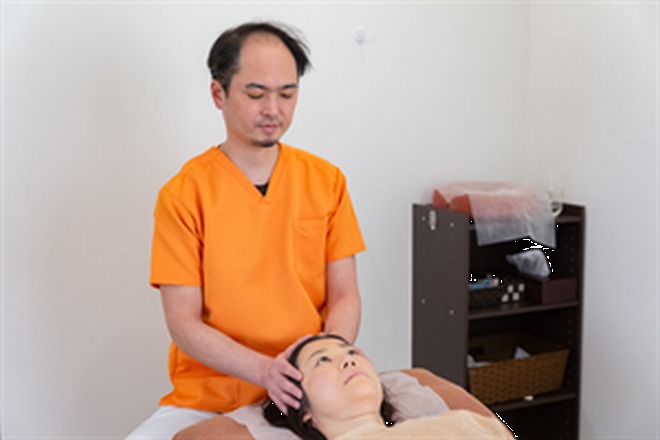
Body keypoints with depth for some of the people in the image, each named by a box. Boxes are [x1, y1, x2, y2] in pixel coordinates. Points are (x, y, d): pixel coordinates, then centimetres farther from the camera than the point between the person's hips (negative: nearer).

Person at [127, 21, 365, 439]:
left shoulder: (326, 181, 3)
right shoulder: (183, 195, -6)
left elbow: (344, 296, 4)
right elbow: (184, 323, -7)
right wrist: (264, 369, -22)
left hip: (303, 399, 2)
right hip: (208, 399, -1)